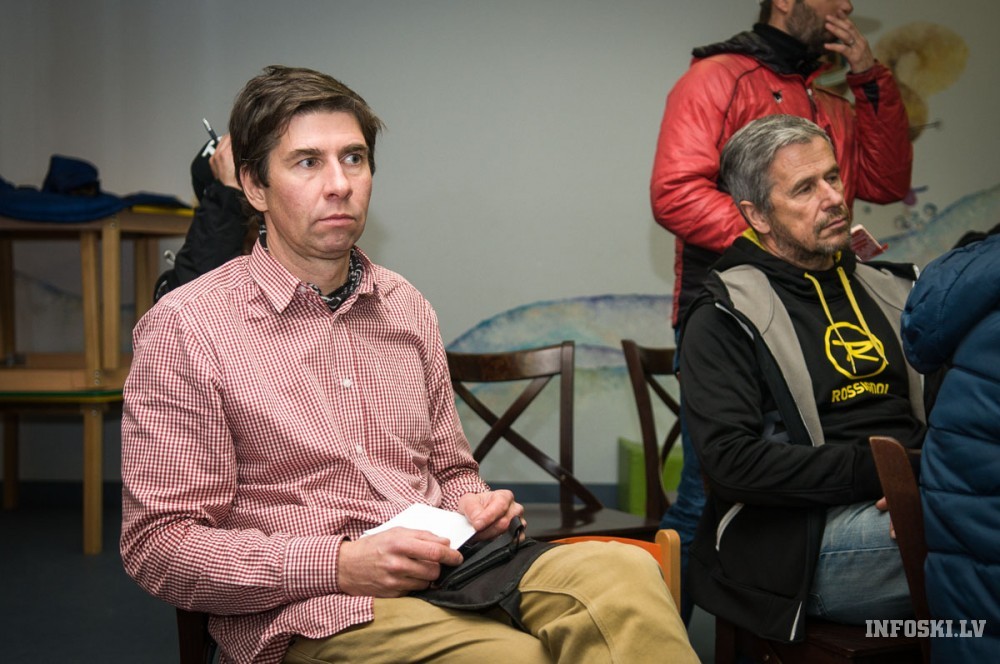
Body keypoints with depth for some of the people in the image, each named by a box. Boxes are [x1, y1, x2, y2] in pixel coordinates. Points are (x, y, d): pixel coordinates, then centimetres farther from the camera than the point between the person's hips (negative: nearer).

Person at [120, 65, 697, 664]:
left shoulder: (406, 309, 16)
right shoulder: (183, 329, -2)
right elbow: (157, 546, -6)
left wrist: (474, 505, 2)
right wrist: (339, 565, -16)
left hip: (447, 578, 6)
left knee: (622, 569, -26)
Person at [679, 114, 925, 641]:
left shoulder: (892, 290, 21)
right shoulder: (723, 318, 1)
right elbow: (729, 459, -11)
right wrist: (875, 469, -14)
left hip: (910, 510, 6)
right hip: (804, 543, -6)